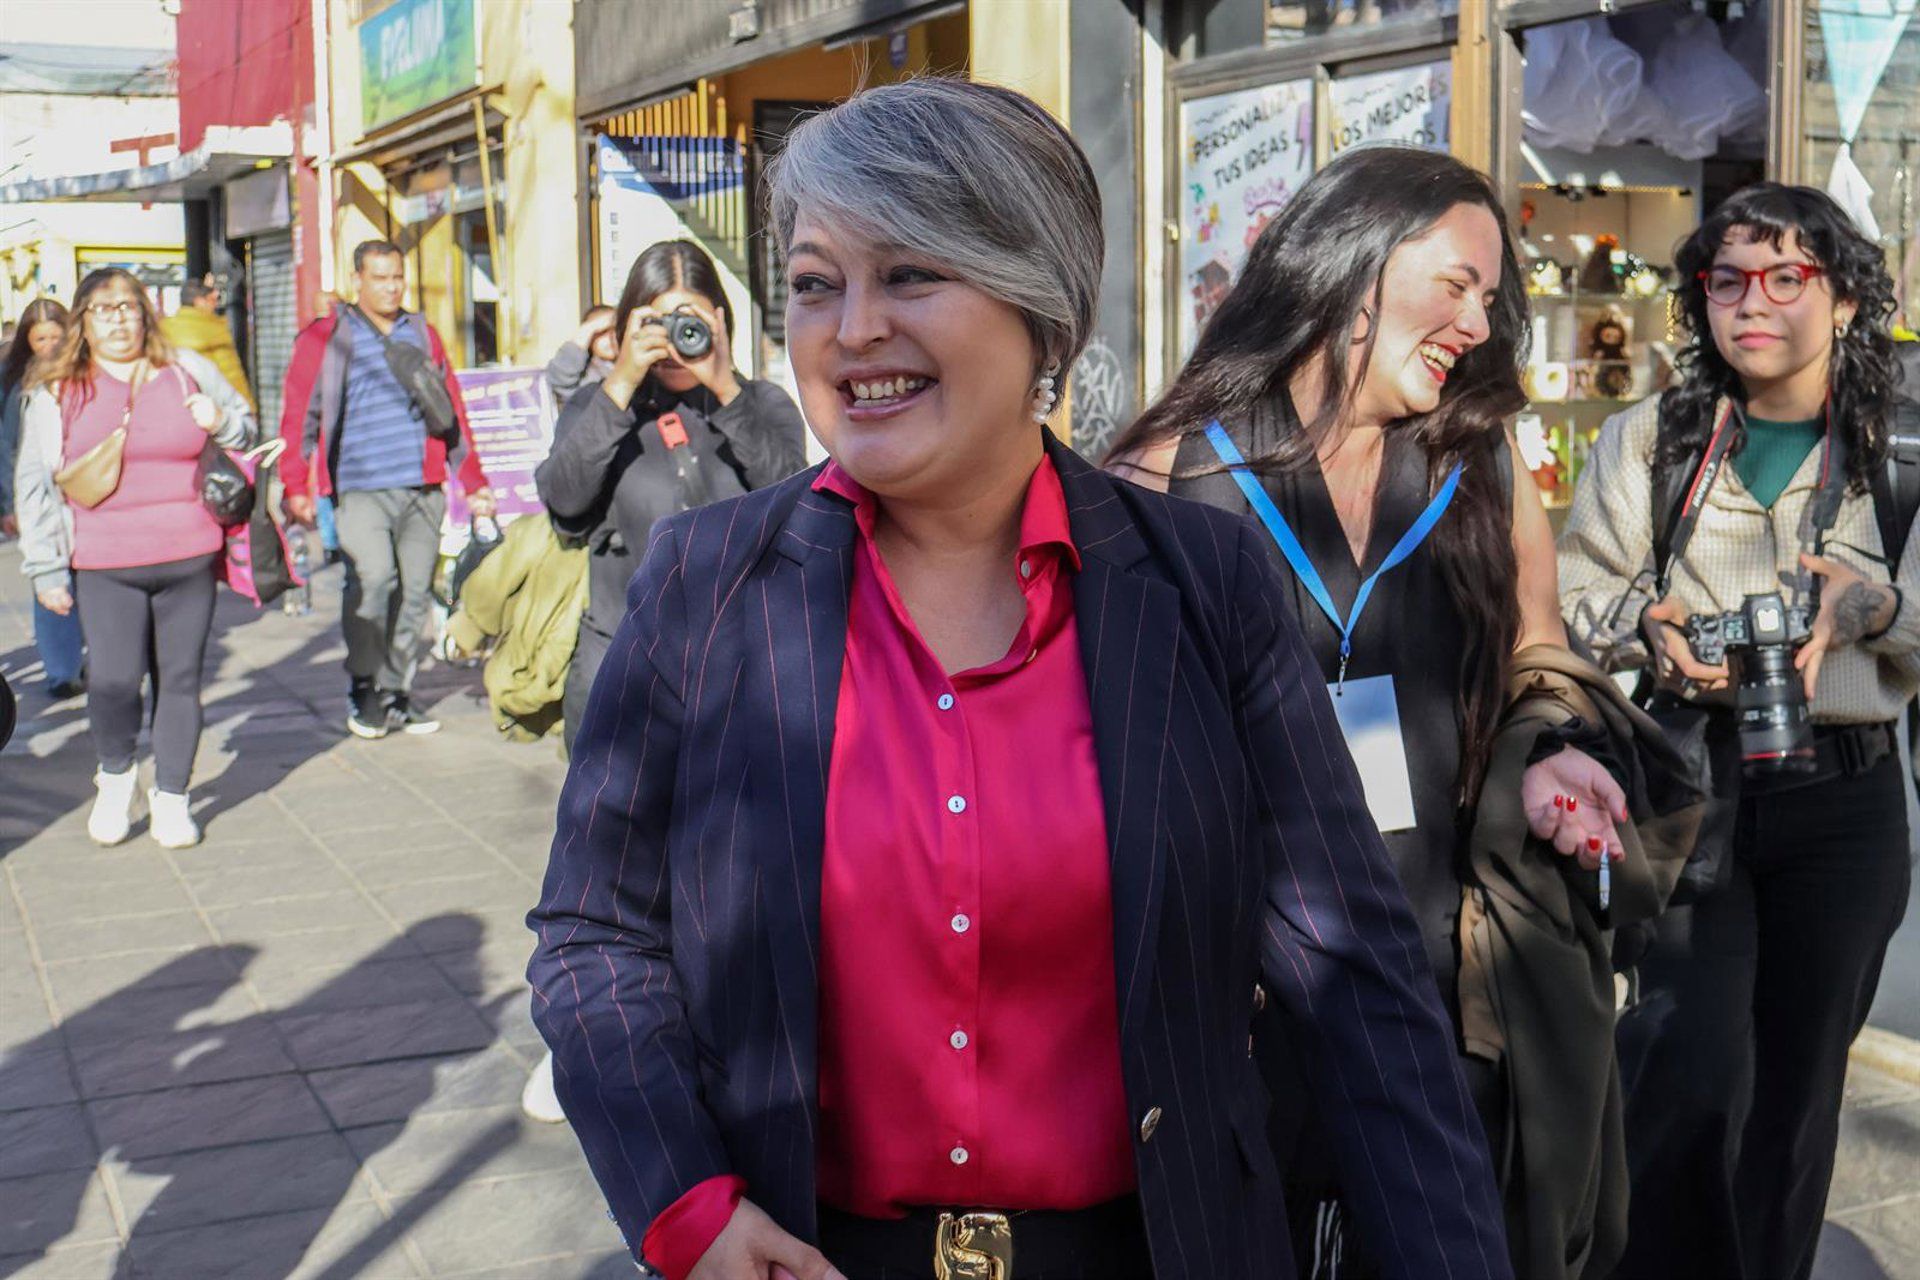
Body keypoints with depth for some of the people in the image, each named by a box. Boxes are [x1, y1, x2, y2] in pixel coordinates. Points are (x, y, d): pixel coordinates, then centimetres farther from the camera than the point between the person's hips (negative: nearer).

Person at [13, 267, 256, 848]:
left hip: (189, 559, 1)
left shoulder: (189, 371, 10)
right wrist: (45, 568, 4)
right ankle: (116, 776, 17)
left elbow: (245, 429, 23)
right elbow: (35, 484, 9)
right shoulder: (55, 392, 8)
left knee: (181, 679, 5)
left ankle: (171, 799, 20)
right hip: (103, 568, -1)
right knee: (112, 679, -13)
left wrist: (221, 423, -2)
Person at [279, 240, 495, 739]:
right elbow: (300, 415, 1)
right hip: (359, 488, -4)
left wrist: (473, 482, 18)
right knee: (374, 577, -19)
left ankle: (397, 692, 16)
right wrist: (296, 487, -8)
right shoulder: (325, 339, 6)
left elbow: (453, 412, 21)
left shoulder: (424, 336, 18)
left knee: (415, 591, 3)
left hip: (423, 491, 4)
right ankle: (364, 688, -2)